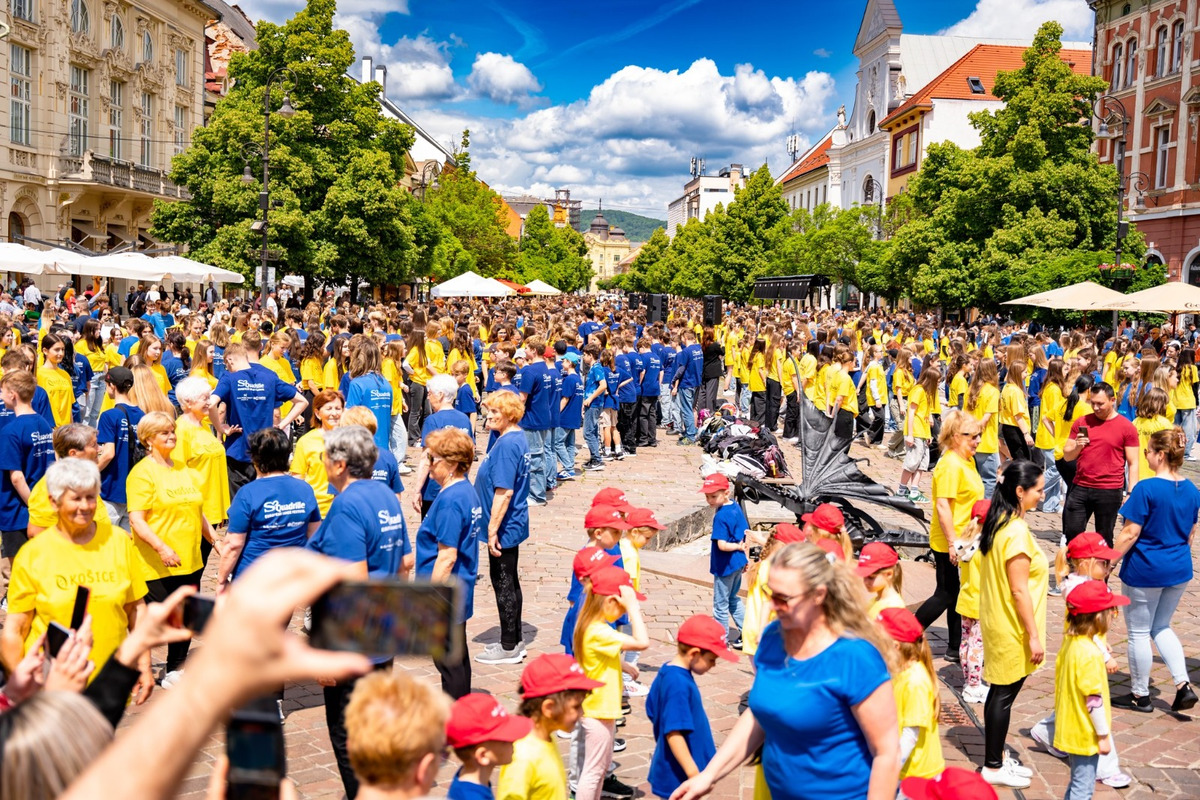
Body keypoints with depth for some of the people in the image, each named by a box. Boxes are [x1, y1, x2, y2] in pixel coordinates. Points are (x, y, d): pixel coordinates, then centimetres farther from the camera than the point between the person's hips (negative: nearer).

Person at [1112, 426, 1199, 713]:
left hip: (1145, 571, -7)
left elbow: (1130, 533, -18)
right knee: (1161, 627, 23)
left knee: (1138, 632, 9)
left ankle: (1140, 695, 20)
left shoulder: (1146, 489, -20)